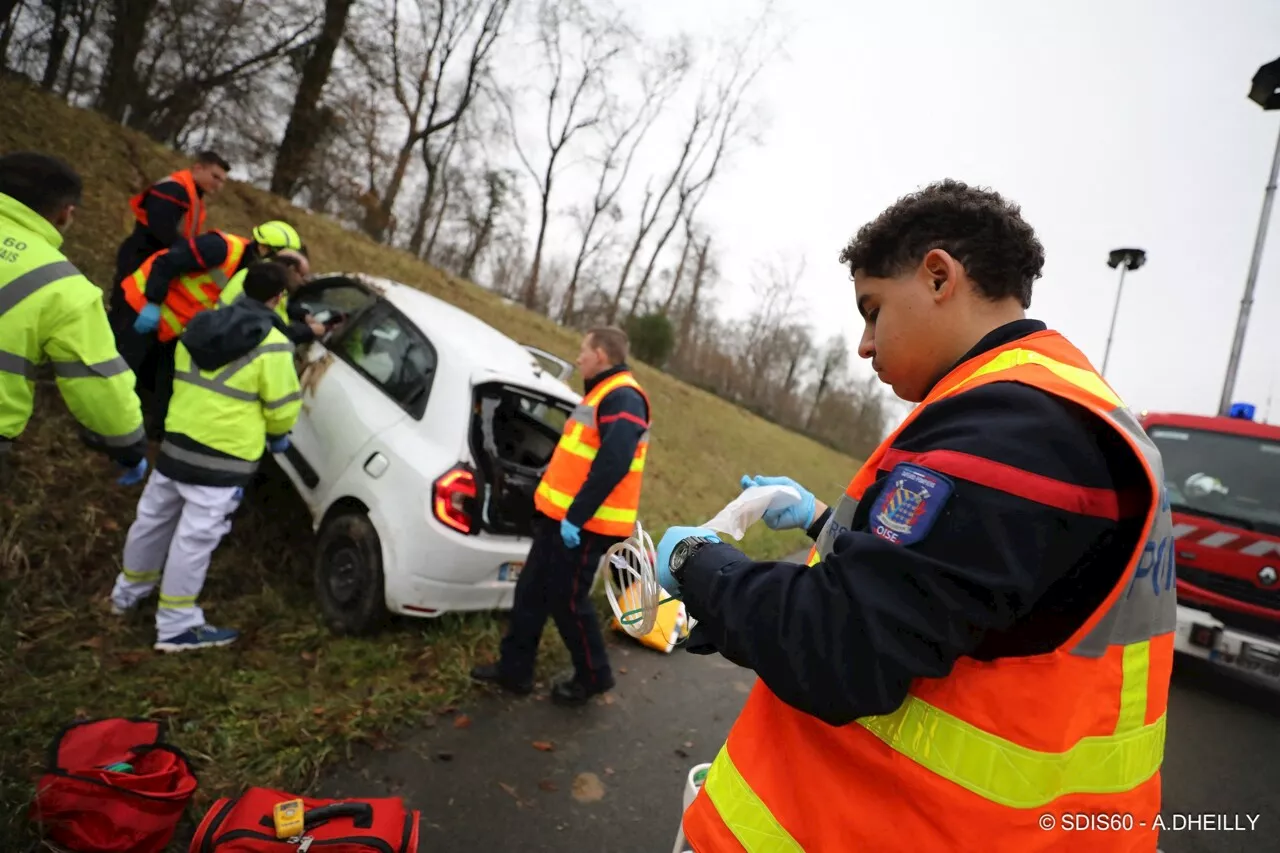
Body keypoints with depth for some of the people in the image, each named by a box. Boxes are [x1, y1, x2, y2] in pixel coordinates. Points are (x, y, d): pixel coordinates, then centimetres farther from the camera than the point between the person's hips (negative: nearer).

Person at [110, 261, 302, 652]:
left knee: (154, 518, 23)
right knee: (195, 538, 0)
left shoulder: (198, 326, 6)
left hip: (177, 440, 7)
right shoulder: (272, 347, -16)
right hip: (224, 457, -7)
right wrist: (277, 435, 11)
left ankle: (128, 591, 44)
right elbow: (282, 407, -10)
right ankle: (176, 627, 10)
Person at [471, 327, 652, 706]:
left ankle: (593, 676, 22)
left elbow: (613, 465, -27)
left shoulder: (623, 398, -17)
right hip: (559, 516, 10)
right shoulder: (601, 393, 16)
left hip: (584, 524, -10)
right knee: (531, 590, 14)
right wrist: (554, 505, 22)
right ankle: (514, 667, 26)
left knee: (566, 600, 2)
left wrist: (576, 516, -27)